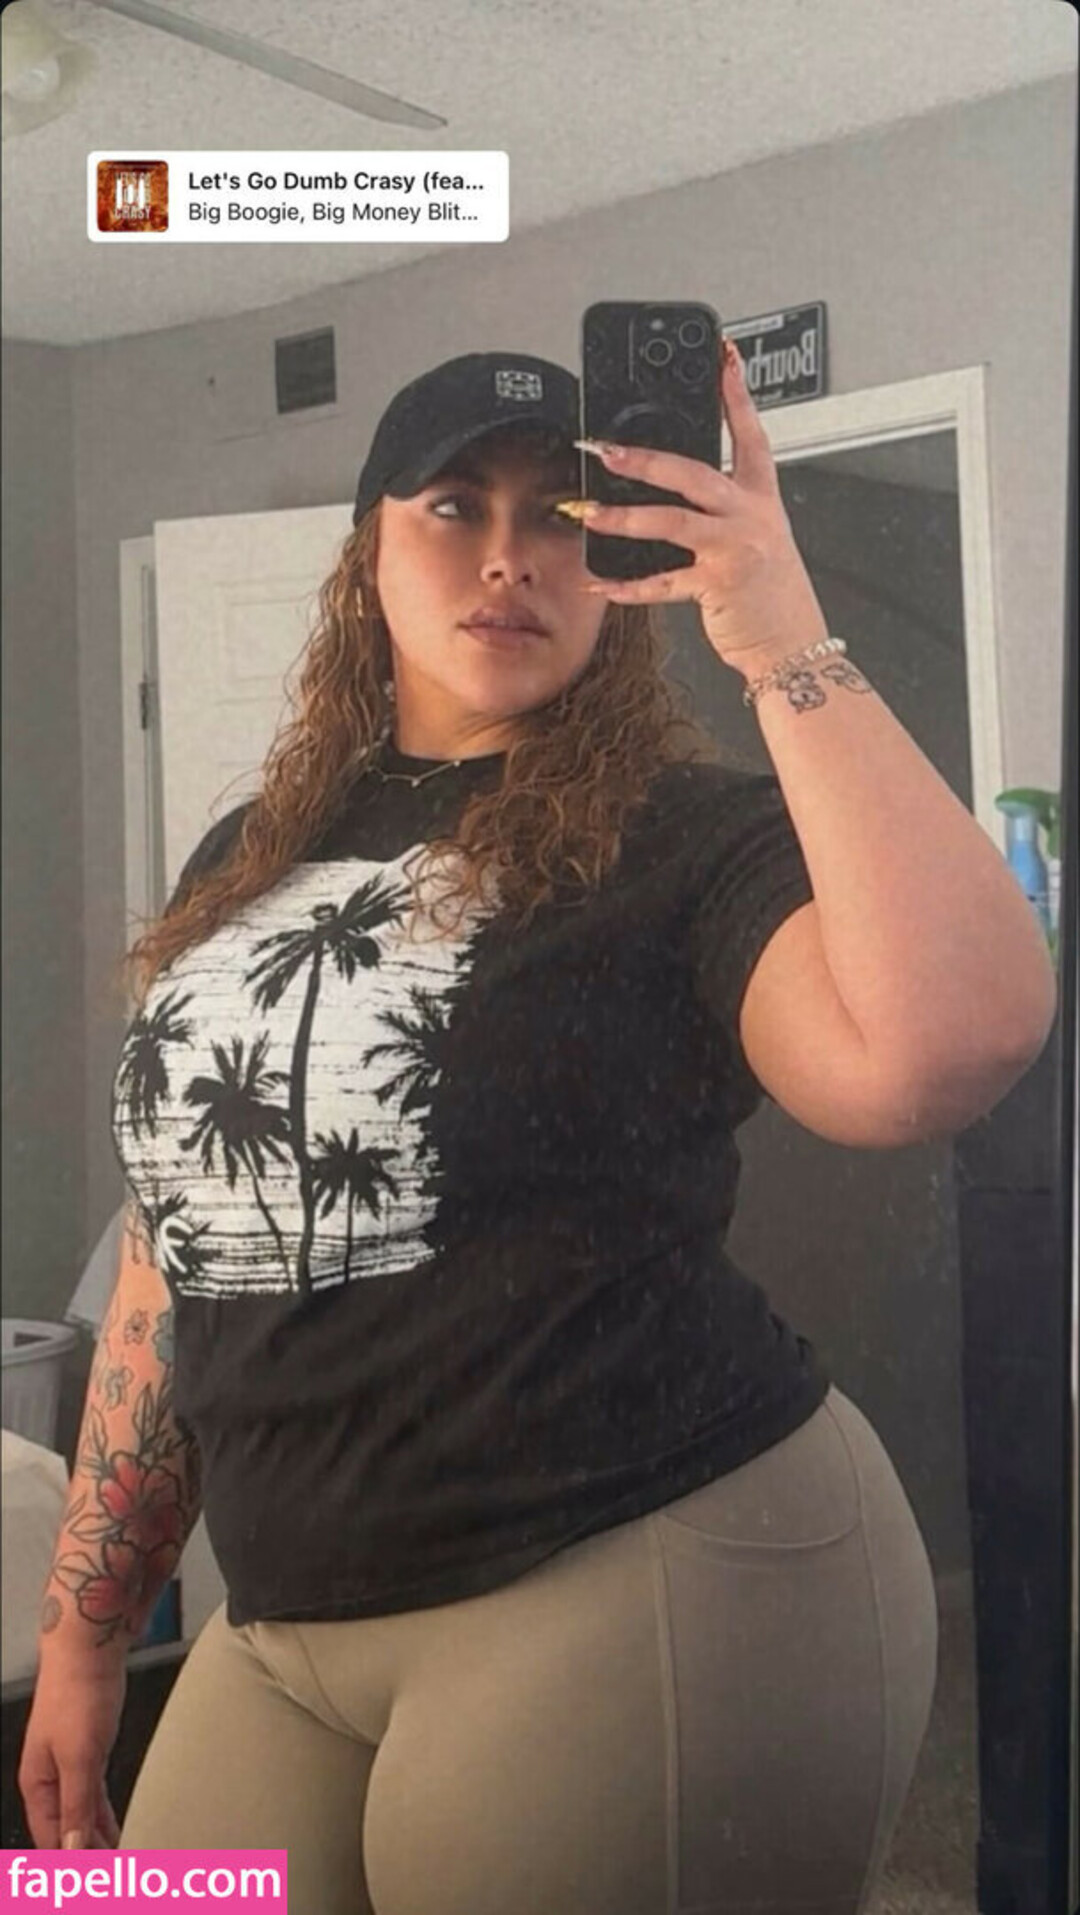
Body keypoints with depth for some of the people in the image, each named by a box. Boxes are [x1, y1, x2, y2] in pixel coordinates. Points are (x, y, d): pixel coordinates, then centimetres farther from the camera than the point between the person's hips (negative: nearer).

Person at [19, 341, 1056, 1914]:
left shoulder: (690, 837, -8)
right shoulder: (247, 860, 11)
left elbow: (952, 1047, -29)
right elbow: (179, 1253, 15)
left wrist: (785, 646, -25)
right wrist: (86, 1630, 17)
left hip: (662, 1582, -6)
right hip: (283, 1632, 6)